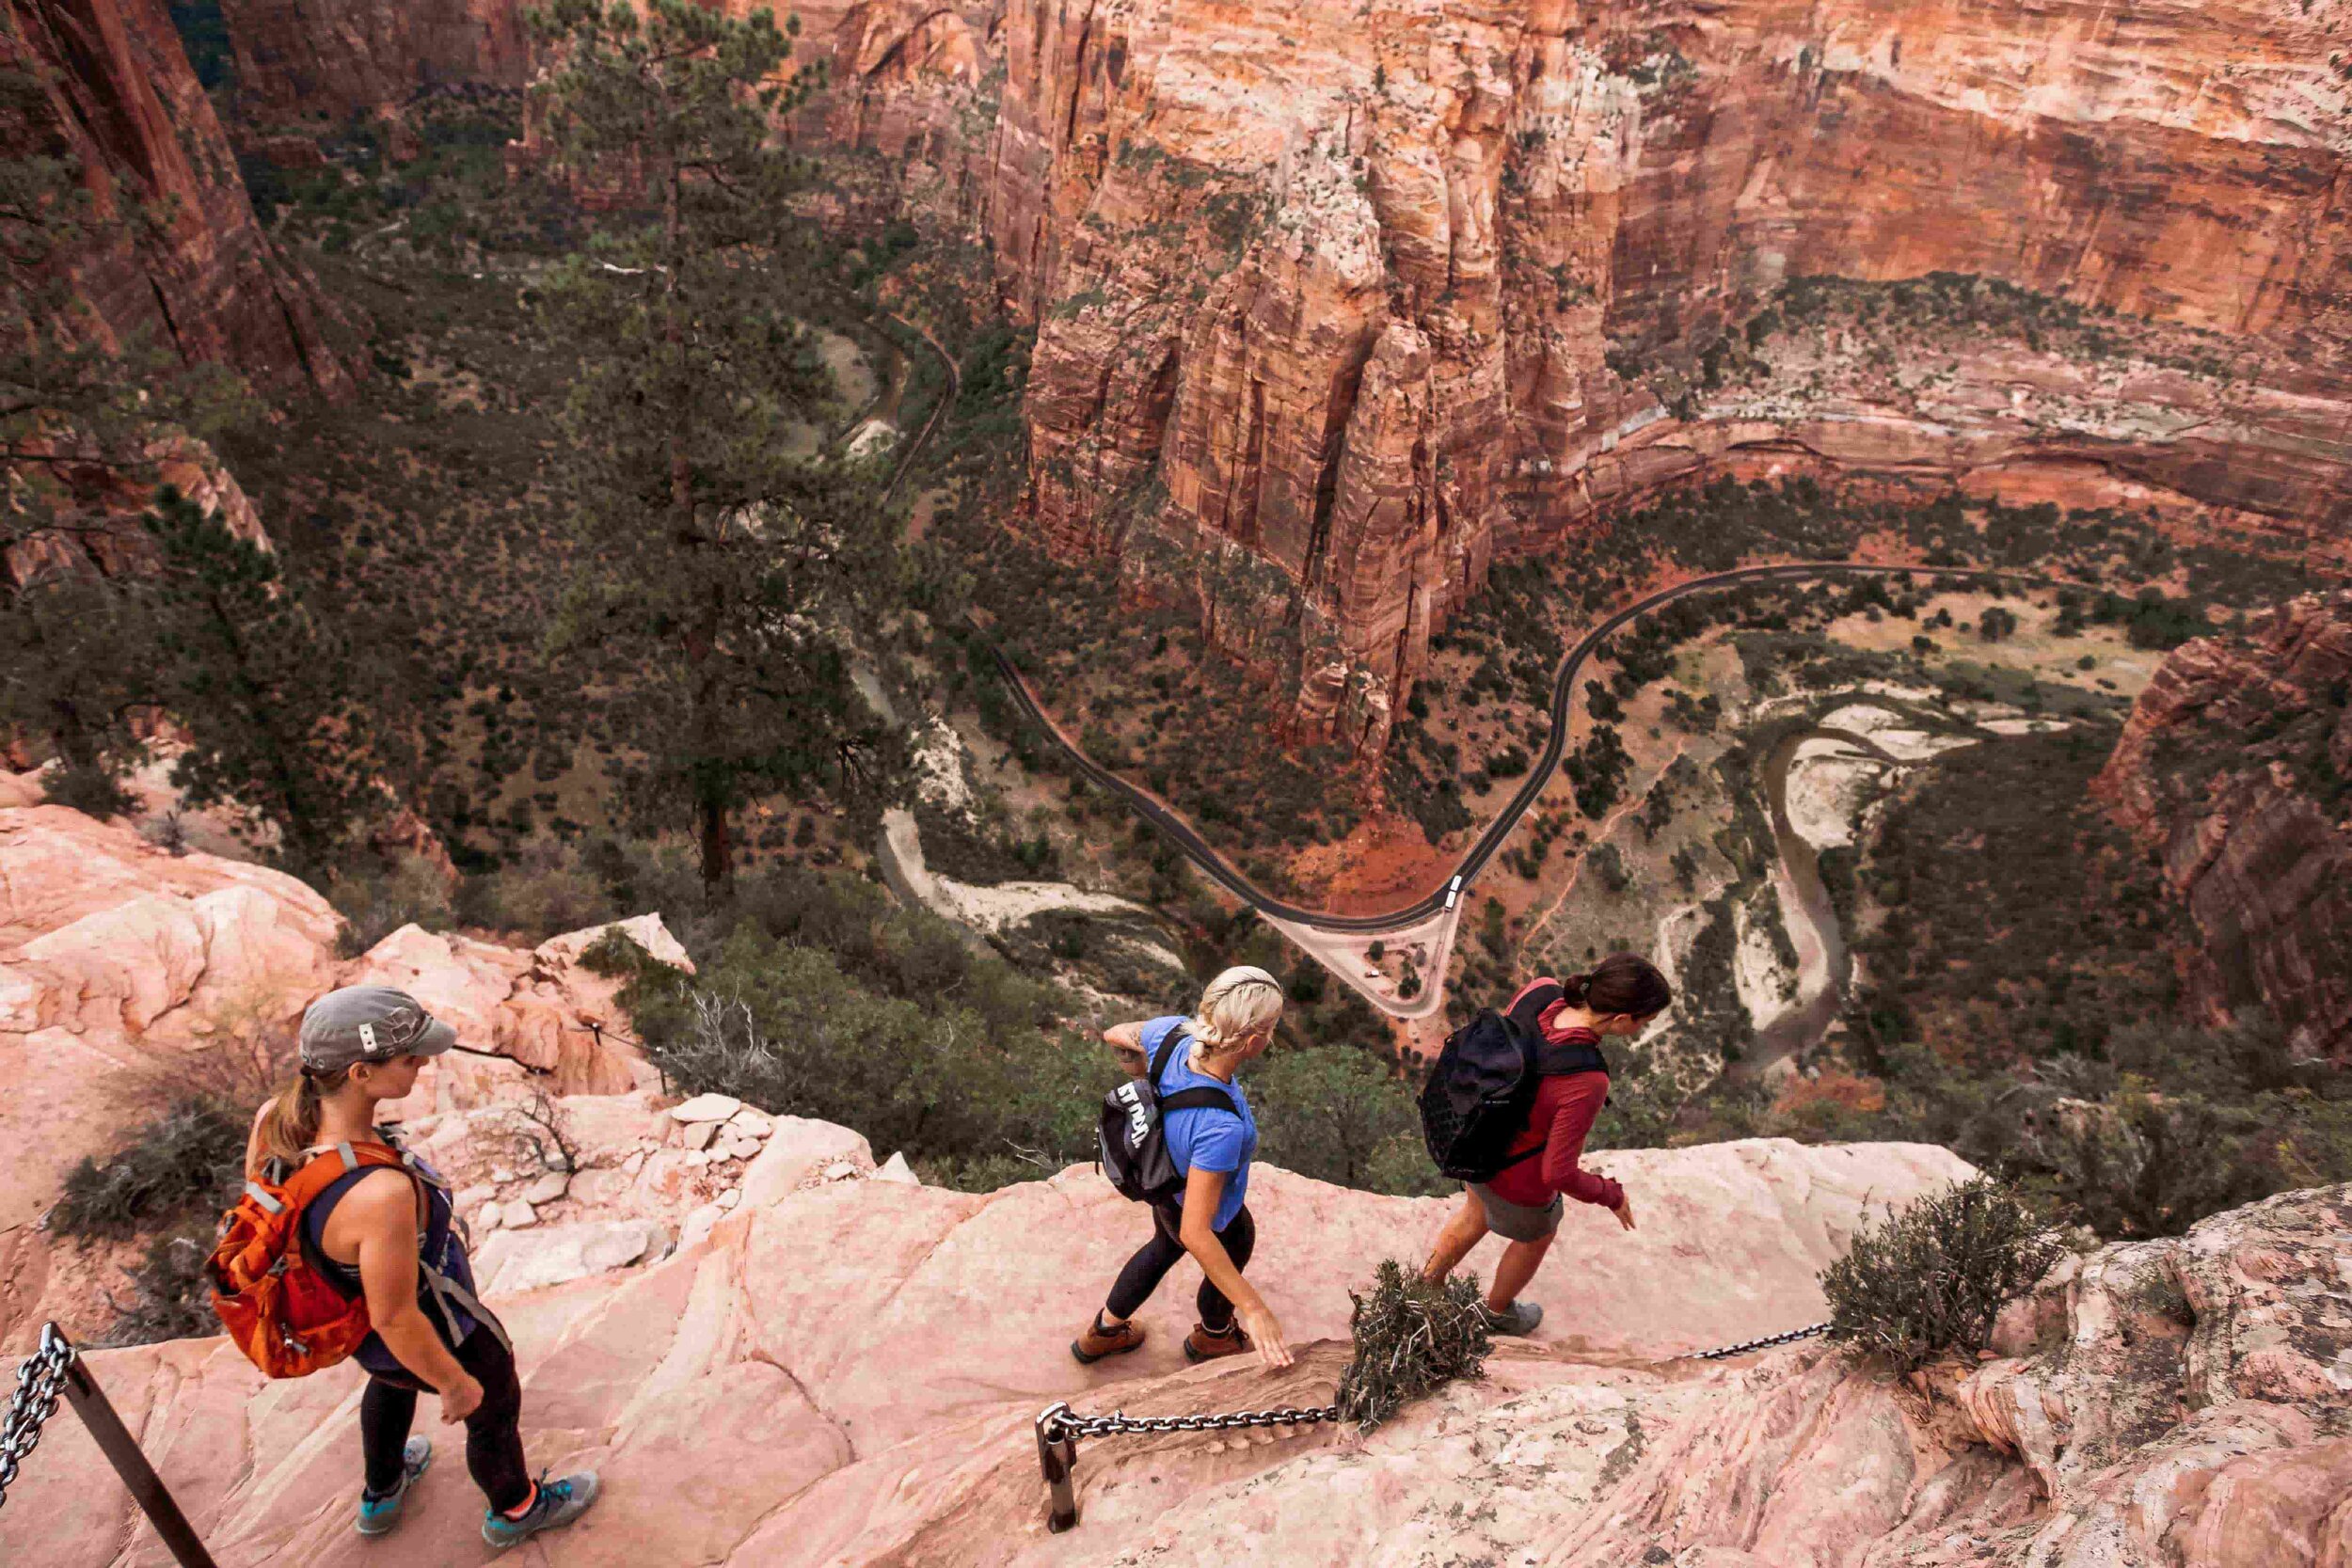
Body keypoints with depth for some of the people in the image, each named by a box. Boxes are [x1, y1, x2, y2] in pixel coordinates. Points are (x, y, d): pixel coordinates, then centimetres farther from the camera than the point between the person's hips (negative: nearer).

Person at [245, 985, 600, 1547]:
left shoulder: (275, 1118, -27)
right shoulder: (383, 1193, -48)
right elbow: (397, 1319, -32)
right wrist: (455, 1385, -13)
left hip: (353, 1305, 7)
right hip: (430, 1331, -6)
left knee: (392, 1381, 40)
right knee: (496, 1409, 27)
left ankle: (380, 1494, 68)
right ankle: (515, 1508, 58)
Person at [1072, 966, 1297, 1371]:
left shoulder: (1171, 1033, -31)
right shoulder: (1220, 1127, -48)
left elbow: (1114, 1034, -7)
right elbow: (1196, 1232, -40)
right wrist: (1255, 1308, -35)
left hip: (1170, 1179, 5)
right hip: (1214, 1214, -5)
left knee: (1165, 1247, 37)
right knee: (1230, 1262, 32)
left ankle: (1102, 1333, 61)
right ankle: (1213, 1336, 65)